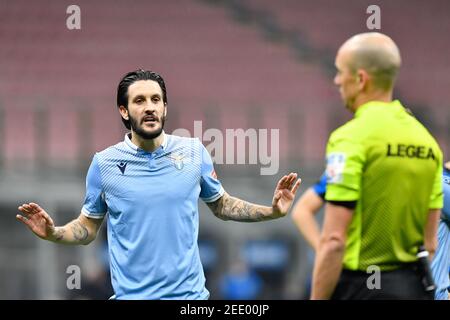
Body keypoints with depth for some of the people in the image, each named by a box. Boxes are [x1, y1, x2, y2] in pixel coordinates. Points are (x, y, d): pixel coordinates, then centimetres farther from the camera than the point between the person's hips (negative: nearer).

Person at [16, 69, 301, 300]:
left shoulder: (194, 152, 1)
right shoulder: (105, 163, -2)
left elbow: (221, 205, 14)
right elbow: (88, 228, 6)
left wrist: (272, 211, 1)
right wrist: (53, 233, -13)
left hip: (190, 293, 1)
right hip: (133, 294, -1)